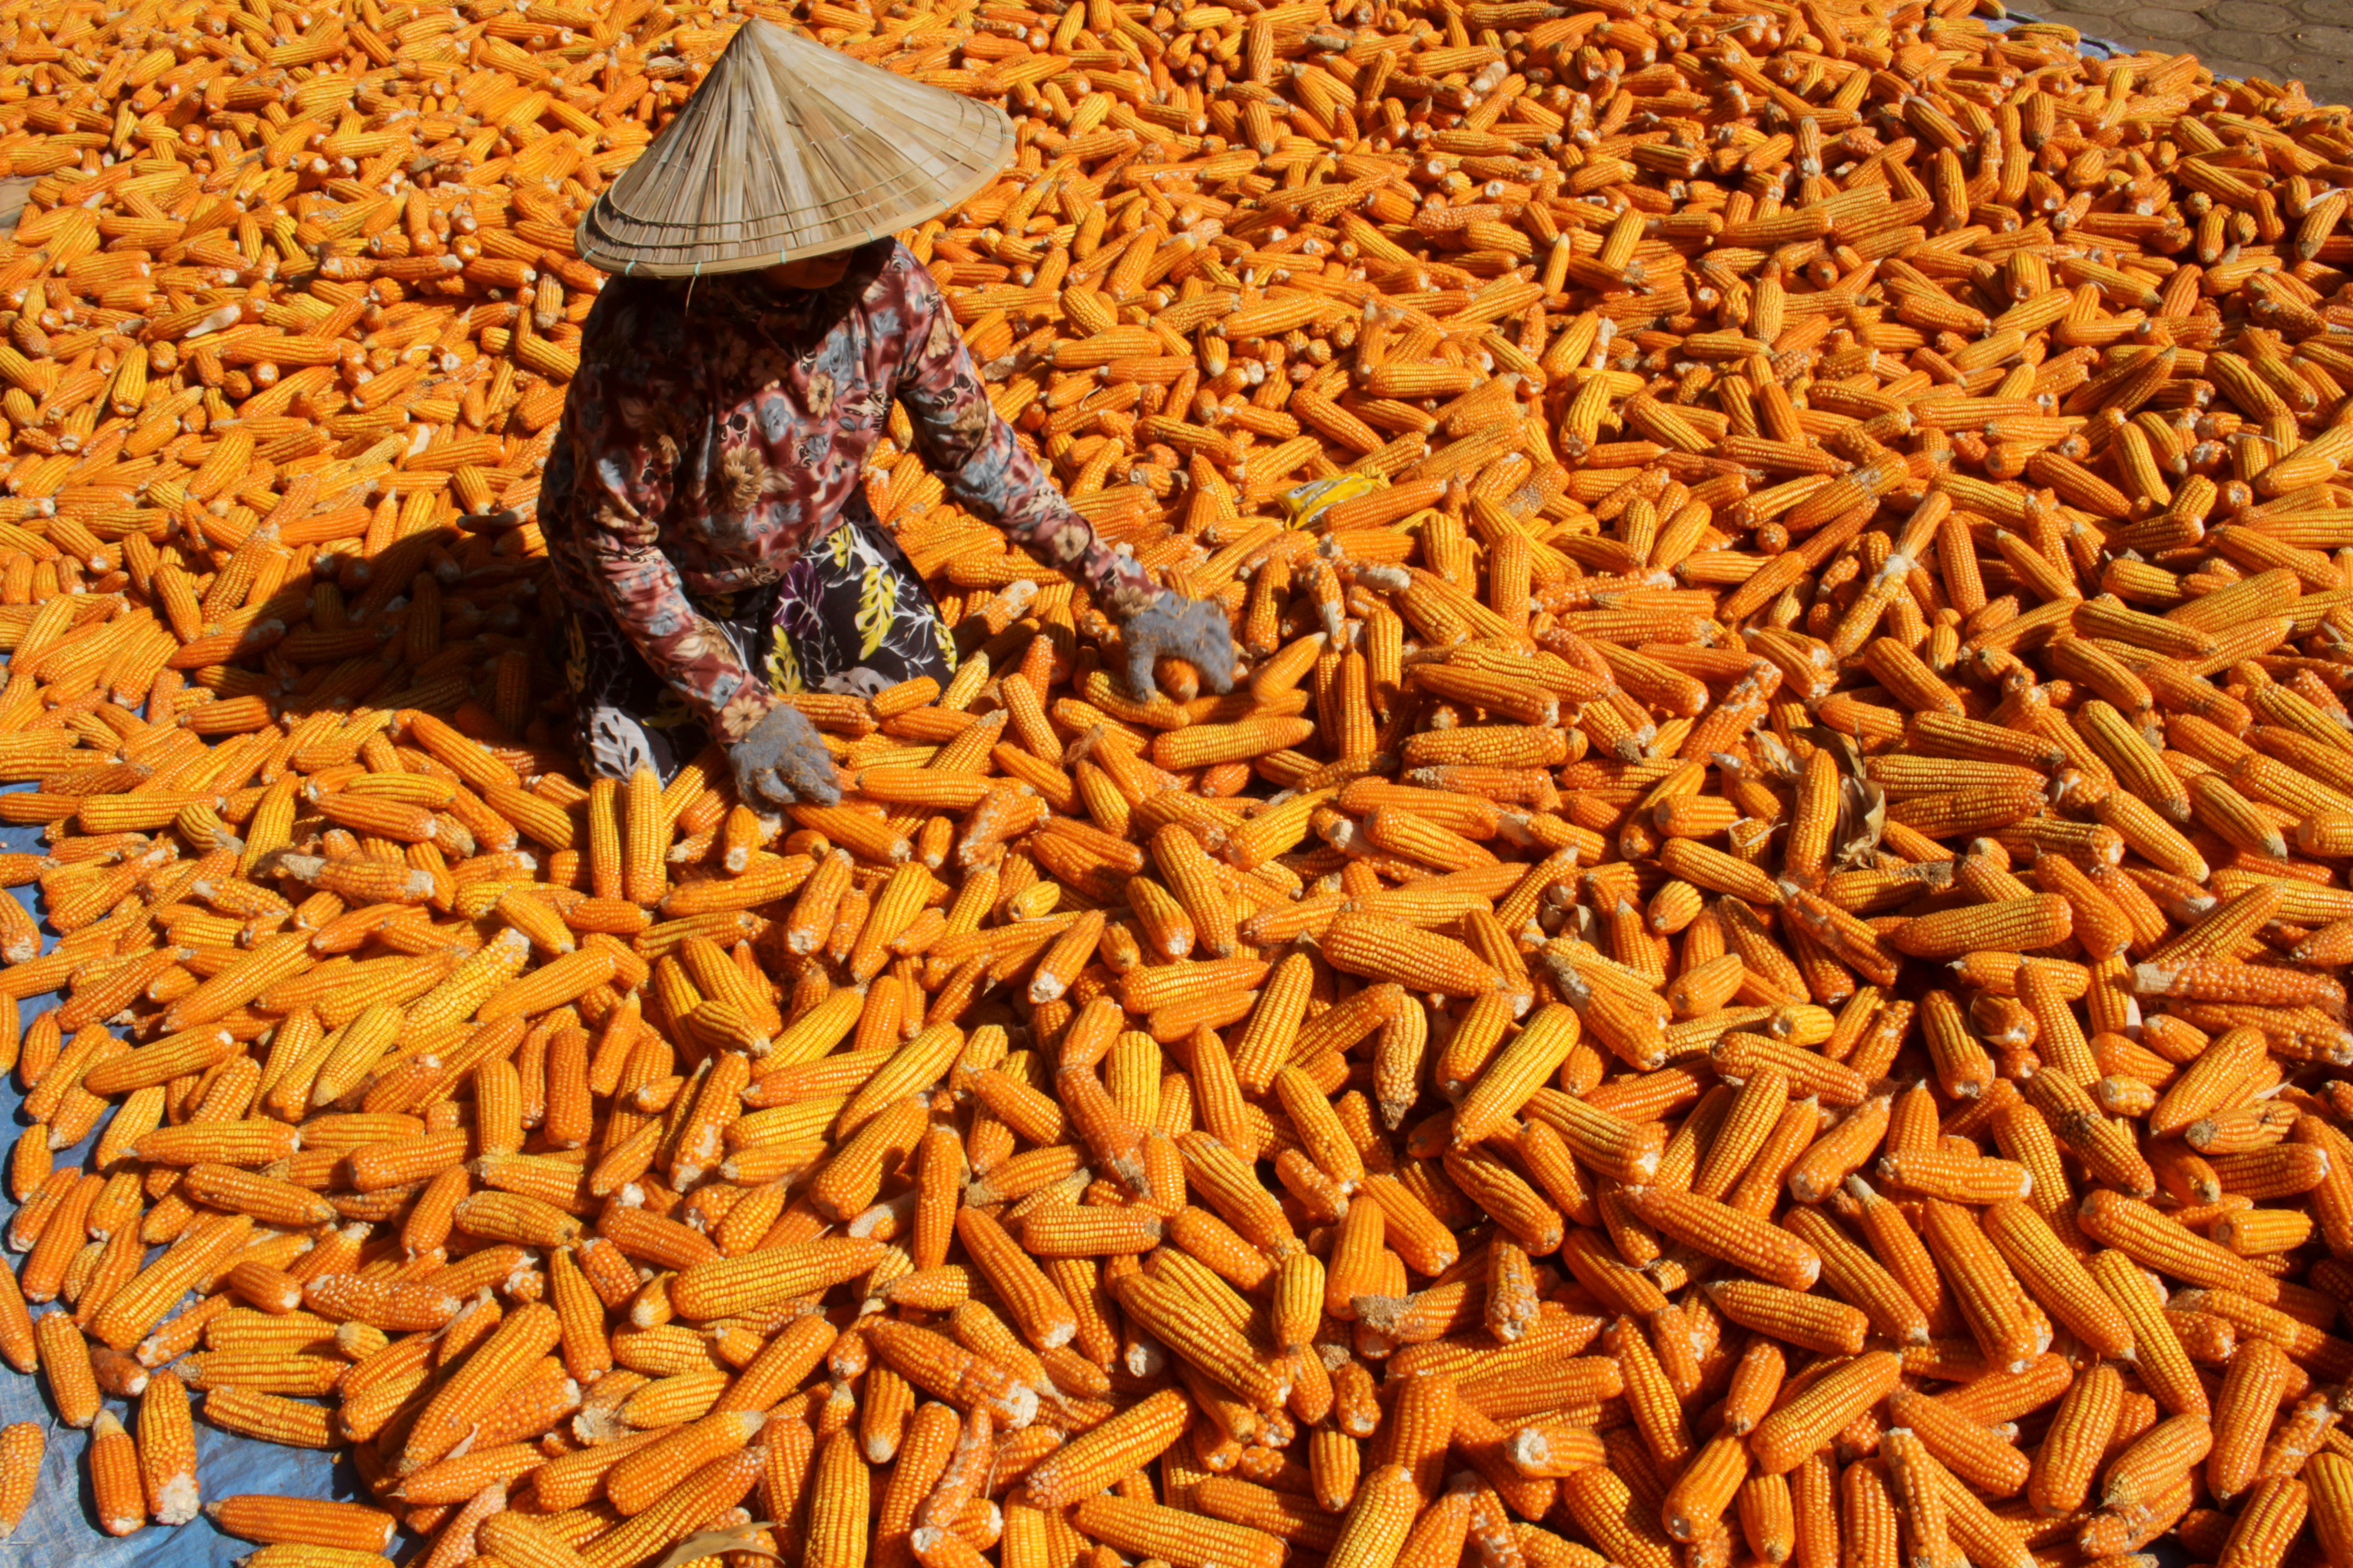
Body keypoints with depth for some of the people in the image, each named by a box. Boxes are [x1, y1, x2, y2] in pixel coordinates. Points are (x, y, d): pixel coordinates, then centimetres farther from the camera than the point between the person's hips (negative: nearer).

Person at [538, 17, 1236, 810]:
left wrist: (1130, 595, -14)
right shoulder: (650, 340, -38)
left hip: (811, 537, 4)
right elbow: (616, 543, -26)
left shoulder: (886, 282, -25)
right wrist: (739, 713, -28)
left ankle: (764, 640, 24)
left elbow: (978, 452, -12)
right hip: (667, 569, -3)